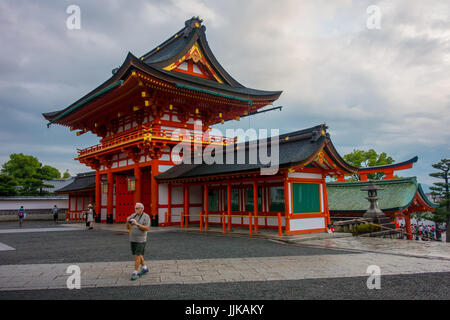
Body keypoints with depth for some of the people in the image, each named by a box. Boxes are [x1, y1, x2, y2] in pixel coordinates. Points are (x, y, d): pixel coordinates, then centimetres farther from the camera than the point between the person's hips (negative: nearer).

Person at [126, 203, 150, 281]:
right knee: (138, 255, 15)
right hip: (132, 239, 6)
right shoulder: (133, 215, 5)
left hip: (141, 240, -6)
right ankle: (144, 268, 32)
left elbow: (147, 228, -20)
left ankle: (135, 273, 0)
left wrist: (137, 224, -28)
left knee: (137, 256, -9)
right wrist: (128, 222, -16)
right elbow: (128, 227, 6)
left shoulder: (146, 216, -10)